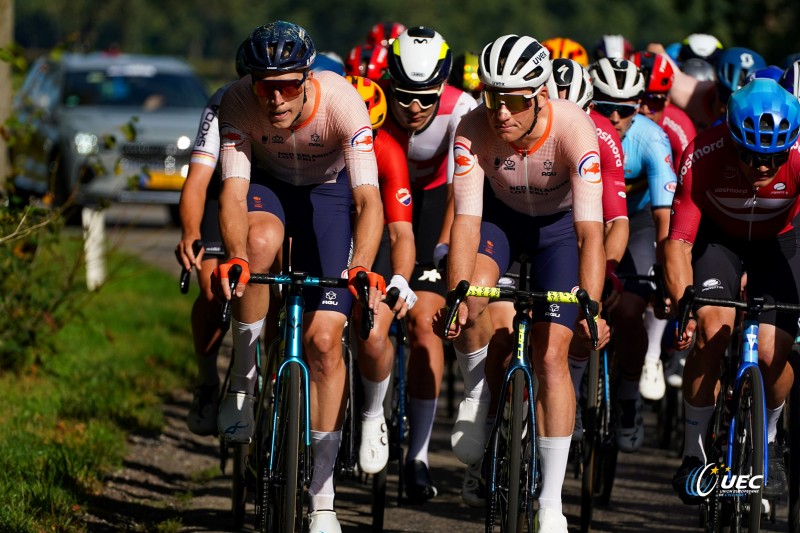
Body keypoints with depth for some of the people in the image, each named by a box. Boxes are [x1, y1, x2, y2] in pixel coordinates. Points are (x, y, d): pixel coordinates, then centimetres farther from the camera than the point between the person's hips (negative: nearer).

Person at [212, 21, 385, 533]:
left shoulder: (343, 102, -34)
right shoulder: (239, 103, -30)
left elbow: (369, 200, -39)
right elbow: (233, 193, -37)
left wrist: (361, 268, -57)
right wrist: (236, 257, -56)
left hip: (328, 190, -1)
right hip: (268, 184, 1)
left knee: (325, 339, -8)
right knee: (261, 240, -37)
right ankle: (244, 377, -15)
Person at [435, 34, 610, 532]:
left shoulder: (574, 129, -35)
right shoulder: (475, 129, -30)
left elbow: (590, 230, -40)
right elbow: (467, 218, -34)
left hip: (559, 223, -1)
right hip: (500, 215, 1)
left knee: (551, 355, -10)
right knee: (472, 297, -31)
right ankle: (478, 391, 0)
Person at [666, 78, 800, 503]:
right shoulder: (703, 156, -33)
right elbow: (678, 240, -33)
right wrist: (681, 303, -48)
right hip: (718, 236, 0)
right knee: (712, 328, -25)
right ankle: (693, 450, -8)